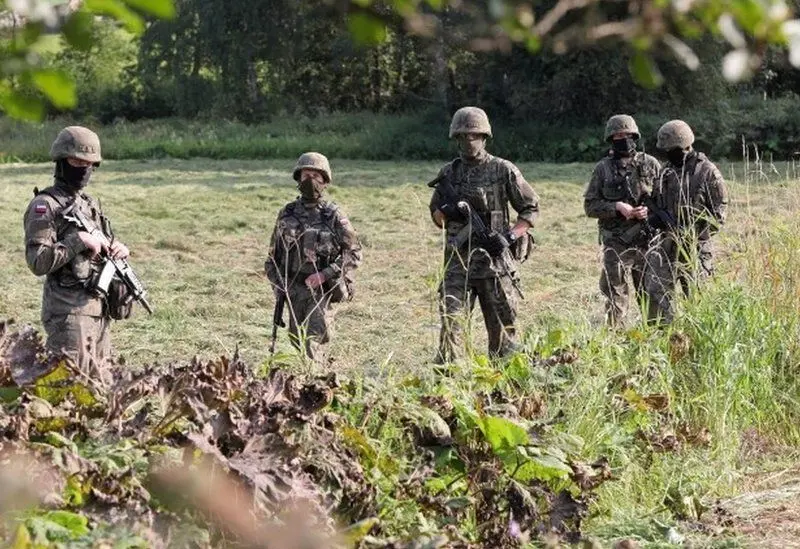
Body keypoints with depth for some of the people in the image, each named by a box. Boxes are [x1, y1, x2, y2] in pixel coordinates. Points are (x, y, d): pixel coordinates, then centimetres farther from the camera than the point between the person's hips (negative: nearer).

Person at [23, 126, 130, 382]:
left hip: (99, 310, 8)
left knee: (100, 383, 11)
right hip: (68, 312, -8)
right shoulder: (44, 206, -9)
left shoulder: (91, 204, 15)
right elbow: (38, 262, -18)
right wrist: (79, 240, -21)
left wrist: (118, 249, 2)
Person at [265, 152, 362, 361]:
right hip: (293, 288, 4)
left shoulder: (334, 216, -4)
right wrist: (278, 285, 6)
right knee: (297, 338, 9)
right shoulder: (287, 214, 7)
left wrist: (325, 274, -15)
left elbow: (354, 253, -5)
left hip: (321, 288, -4)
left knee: (313, 339, -16)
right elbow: (274, 253, 15)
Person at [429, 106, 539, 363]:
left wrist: (511, 236, -10)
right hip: (458, 258, 2)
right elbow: (436, 214, 18)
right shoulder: (449, 173, 9)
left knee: (502, 323, 4)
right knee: (450, 316, -9)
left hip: (494, 257, -2)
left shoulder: (503, 170, 0)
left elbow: (531, 209, 5)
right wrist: (448, 211, -6)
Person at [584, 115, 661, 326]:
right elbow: (590, 205, 1)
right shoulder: (603, 168, 4)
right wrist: (617, 207, -14)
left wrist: (650, 210, -11)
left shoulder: (650, 164, 6)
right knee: (615, 293, -3)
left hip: (647, 239, 1)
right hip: (616, 242, -1)